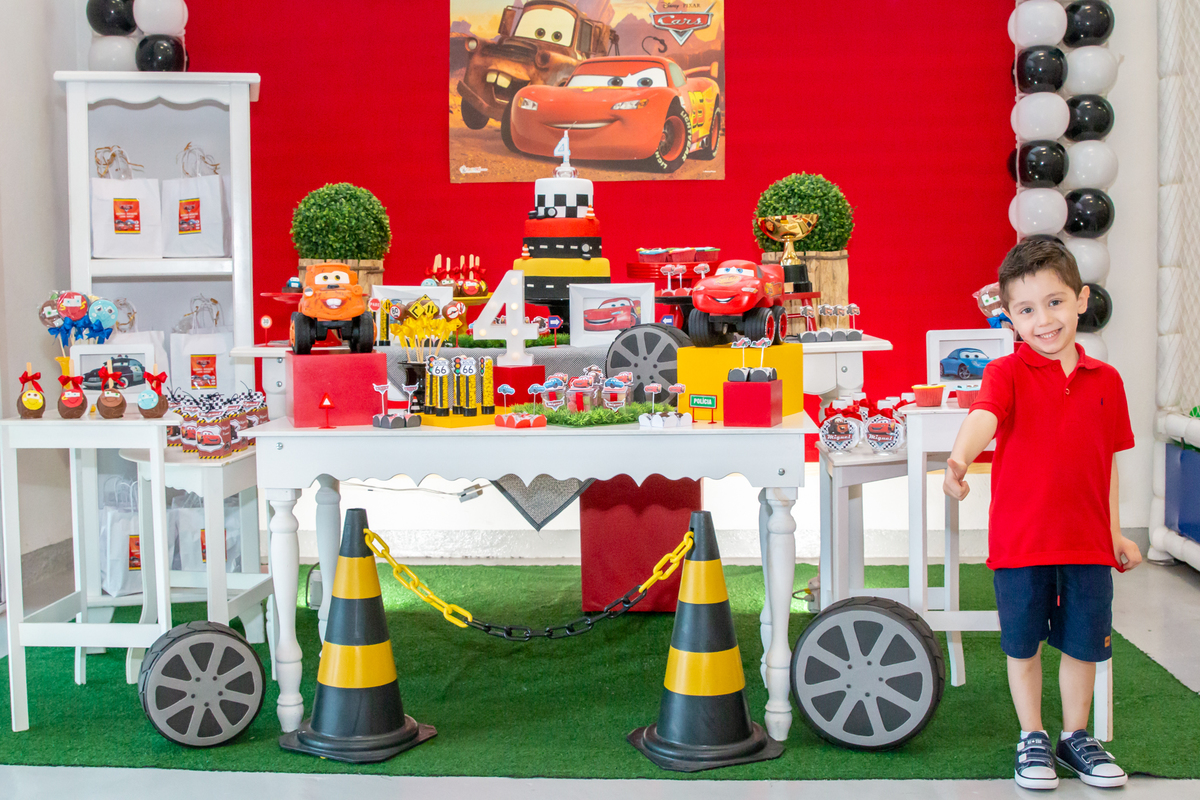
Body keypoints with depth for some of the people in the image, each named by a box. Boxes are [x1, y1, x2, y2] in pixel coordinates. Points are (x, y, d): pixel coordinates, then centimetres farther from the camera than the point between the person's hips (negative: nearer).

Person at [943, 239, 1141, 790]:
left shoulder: (1106, 381, 4)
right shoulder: (1008, 373, -8)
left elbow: (1107, 464, 12)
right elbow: (983, 418, -30)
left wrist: (1116, 534, 13)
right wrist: (959, 461, -50)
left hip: (1088, 542, 3)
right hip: (1020, 539, -3)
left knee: (1084, 645, 13)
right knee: (1024, 645, 10)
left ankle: (1075, 737, 32)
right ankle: (1032, 739, 28)